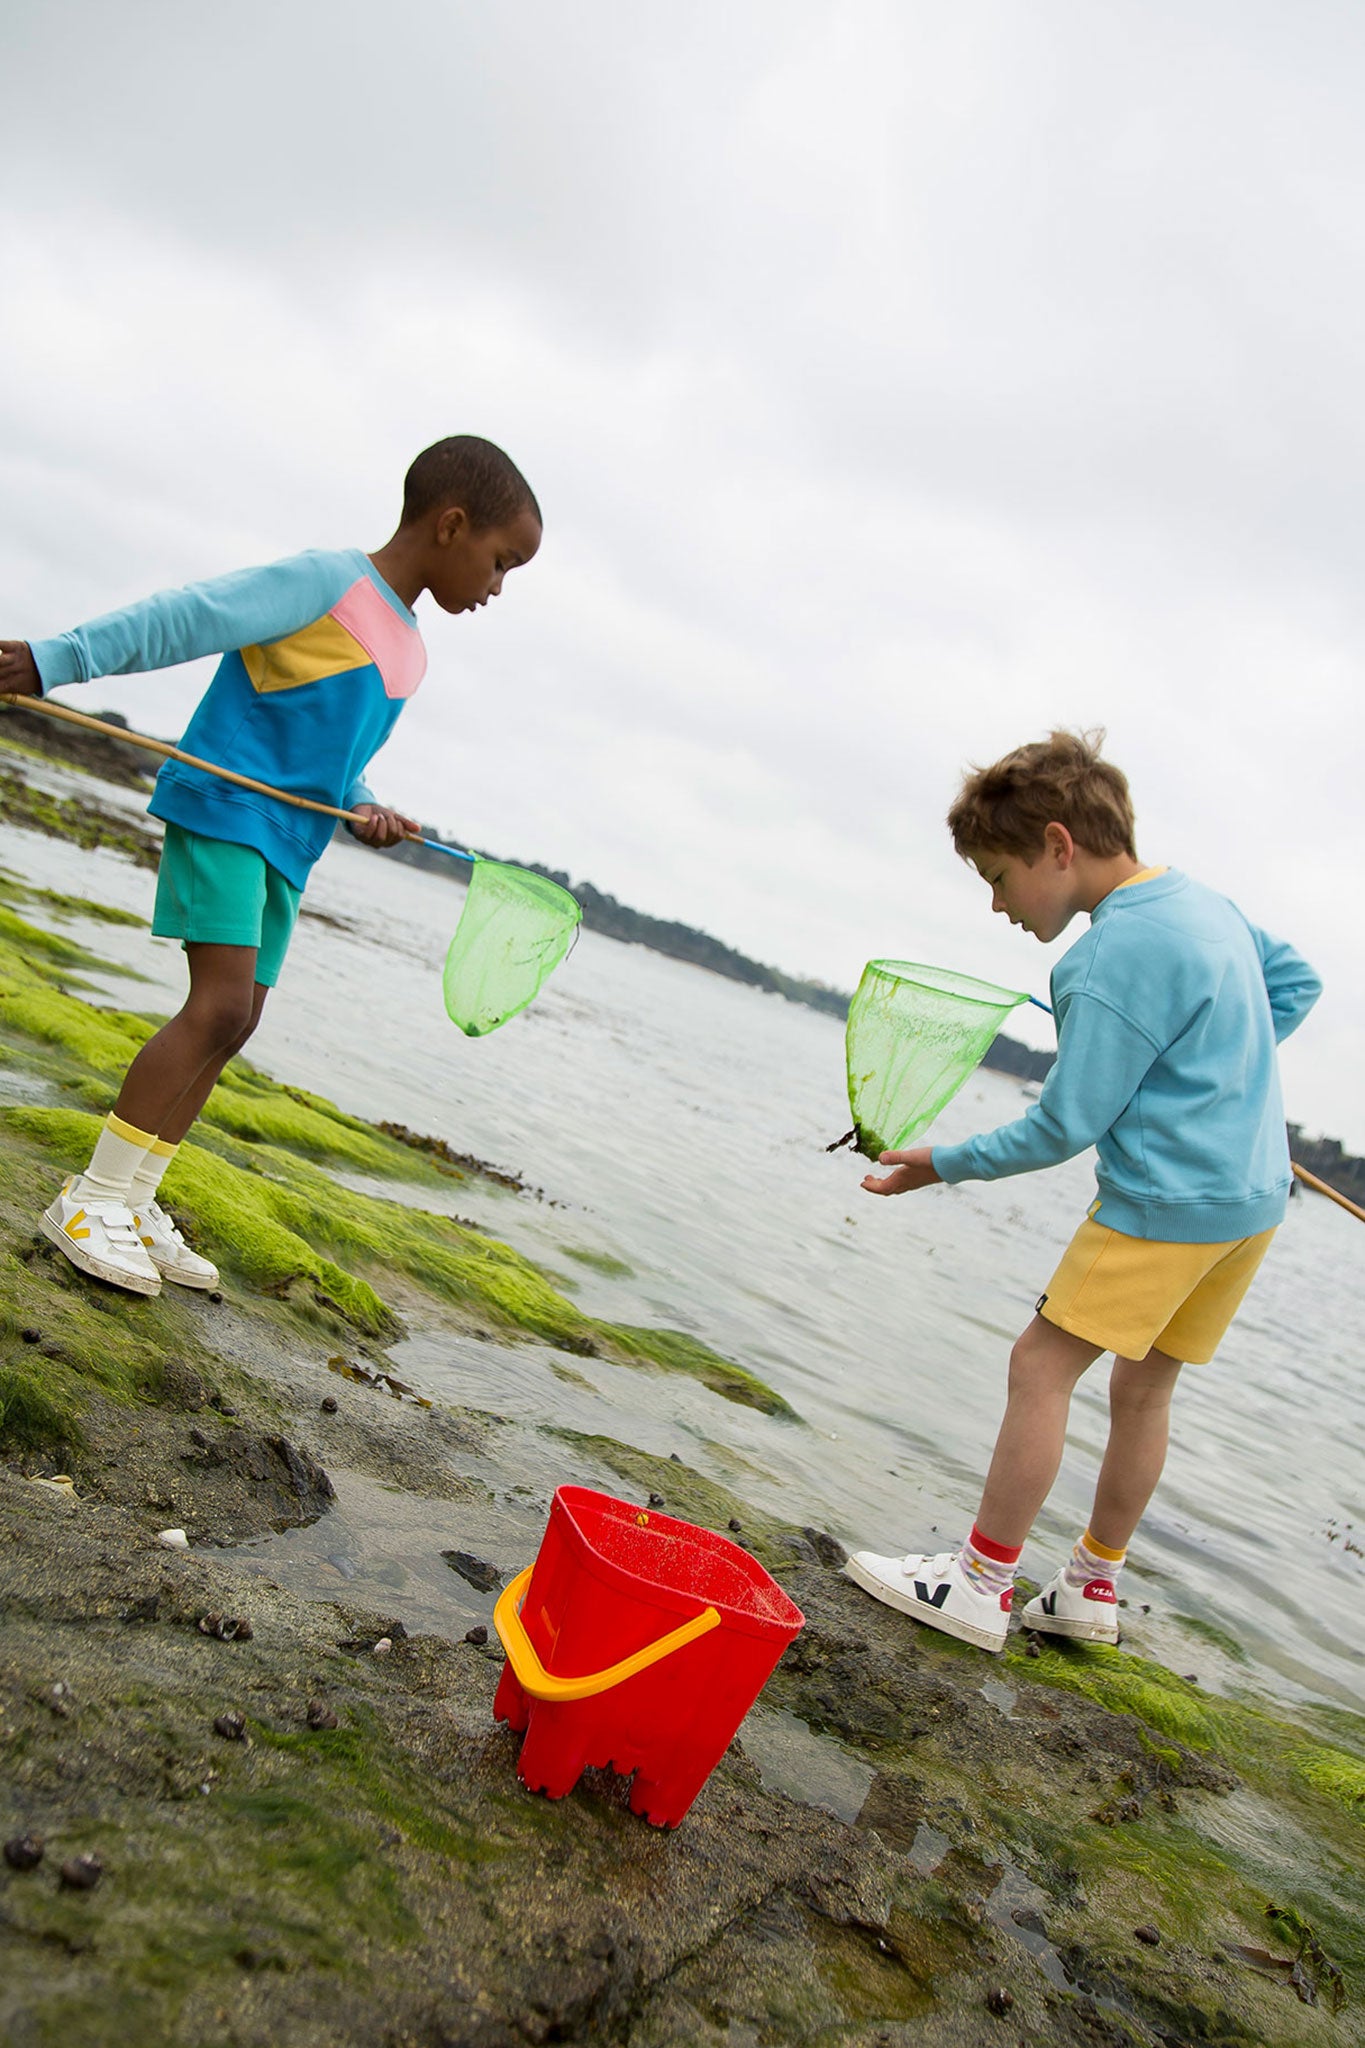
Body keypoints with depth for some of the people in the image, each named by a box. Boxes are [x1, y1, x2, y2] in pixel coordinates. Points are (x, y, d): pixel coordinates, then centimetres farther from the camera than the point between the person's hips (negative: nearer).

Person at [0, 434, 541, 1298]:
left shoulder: (407, 651, 16)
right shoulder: (329, 582, -11)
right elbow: (183, 619, -15)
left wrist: (364, 808, 2)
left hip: (285, 844, 9)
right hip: (224, 808, -9)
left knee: (233, 1024, 6)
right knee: (221, 1005, -18)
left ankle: (136, 1205, 13)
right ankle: (91, 1200, -8)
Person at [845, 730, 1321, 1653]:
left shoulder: (1119, 954, -19)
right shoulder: (1200, 899, 9)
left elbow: (1065, 1126, -16)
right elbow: (1297, 979, 23)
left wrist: (946, 1163, -5)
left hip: (1171, 1198, -10)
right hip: (1255, 1193, 10)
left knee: (1043, 1364, -3)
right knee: (1144, 1383, 16)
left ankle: (982, 1584, 6)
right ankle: (1093, 1588, 28)